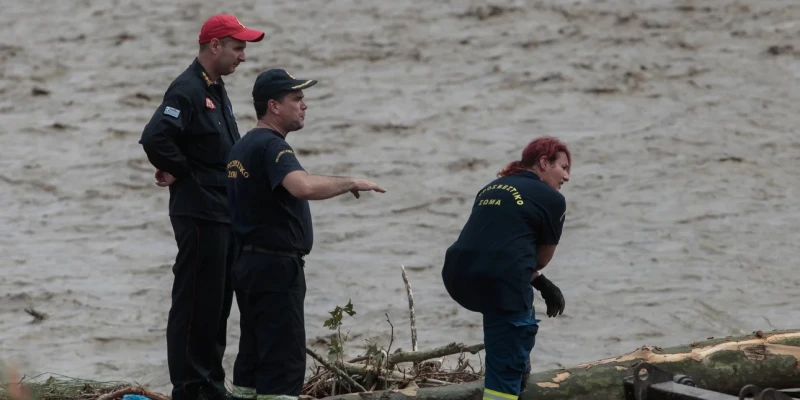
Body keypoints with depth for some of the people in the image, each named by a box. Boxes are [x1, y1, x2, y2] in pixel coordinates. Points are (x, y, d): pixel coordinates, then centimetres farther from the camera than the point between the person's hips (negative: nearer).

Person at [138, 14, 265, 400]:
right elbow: (154, 138, -29)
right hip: (199, 216, -10)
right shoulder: (187, 90, -17)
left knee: (218, 303, 14)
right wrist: (180, 172, -16)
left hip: (224, 214, 10)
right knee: (196, 303, -6)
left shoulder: (215, 90, 14)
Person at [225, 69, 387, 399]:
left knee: (253, 360, 12)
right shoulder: (271, 146, -17)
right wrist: (351, 183, -23)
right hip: (276, 266, -10)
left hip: (248, 263, 10)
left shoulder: (242, 147, 16)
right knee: (284, 362, -10)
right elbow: (304, 186, -31)